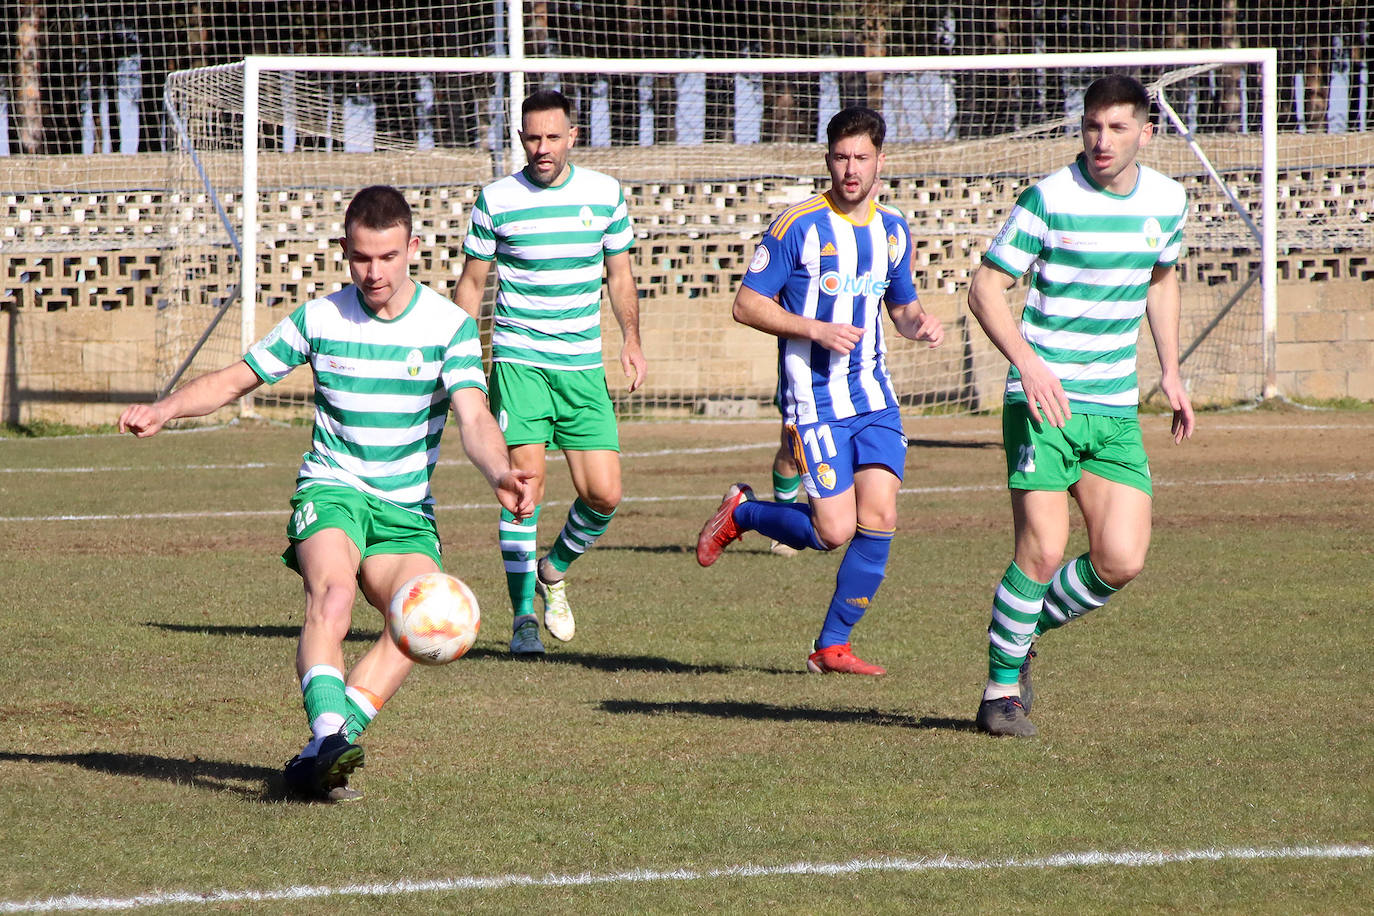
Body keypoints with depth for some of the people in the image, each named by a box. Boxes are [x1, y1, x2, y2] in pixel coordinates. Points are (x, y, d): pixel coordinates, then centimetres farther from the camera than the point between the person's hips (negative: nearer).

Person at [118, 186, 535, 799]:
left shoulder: (450, 326, -2)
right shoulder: (319, 320, 2)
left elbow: (474, 417, -13)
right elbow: (235, 380, 9)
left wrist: (500, 474, -33)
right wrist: (165, 409, -9)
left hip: (407, 509, 1)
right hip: (330, 490, -1)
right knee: (332, 597, -33)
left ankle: (318, 758, -26)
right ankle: (329, 735, -48)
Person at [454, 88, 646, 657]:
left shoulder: (606, 194, 5)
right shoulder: (496, 200, -1)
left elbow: (619, 274, 15)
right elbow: (472, 281, 8)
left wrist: (631, 340, 2)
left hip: (584, 366, 3)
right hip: (518, 359, -2)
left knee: (603, 494, -3)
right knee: (526, 480, -14)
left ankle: (555, 569, 27)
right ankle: (524, 616, -7)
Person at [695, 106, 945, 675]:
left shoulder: (893, 230, 9)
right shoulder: (798, 226, -9)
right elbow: (747, 304, -7)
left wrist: (920, 324, 0)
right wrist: (815, 329, -19)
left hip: (874, 397, 5)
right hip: (815, 399, -5)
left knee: (879, 519, -7)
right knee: (834, 531, -10)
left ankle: (832, 646, 6)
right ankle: (740, 512, 19)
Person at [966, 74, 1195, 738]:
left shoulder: (1167, 201, 6)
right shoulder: (1051, 198, -10)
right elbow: (985, 287, -8)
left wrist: (1170, 370, 17)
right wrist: (1029, 362, -22)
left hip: (1116, 409, 5)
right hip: (1044, 400, -5)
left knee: (1122, 561, -4)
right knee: (1042, 551, -13)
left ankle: (1021, 632, 21)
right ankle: (1002, 690, 4)